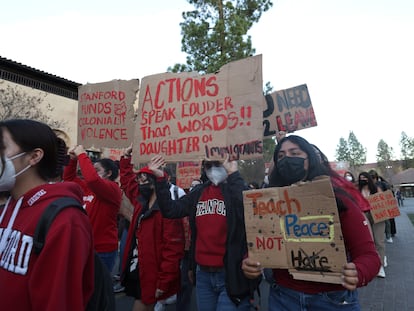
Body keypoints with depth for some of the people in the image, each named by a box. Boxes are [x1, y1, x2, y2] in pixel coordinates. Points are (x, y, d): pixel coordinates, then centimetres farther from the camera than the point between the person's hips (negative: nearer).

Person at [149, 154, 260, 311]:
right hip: (203, 274, 6)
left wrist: (234, 174, -27)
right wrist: (160, 178, -3)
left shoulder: (240, 189, -8)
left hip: (231, 274, -5)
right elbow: (170, 210, 6)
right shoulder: (199, 192, 7)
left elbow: (249, 212, -28)